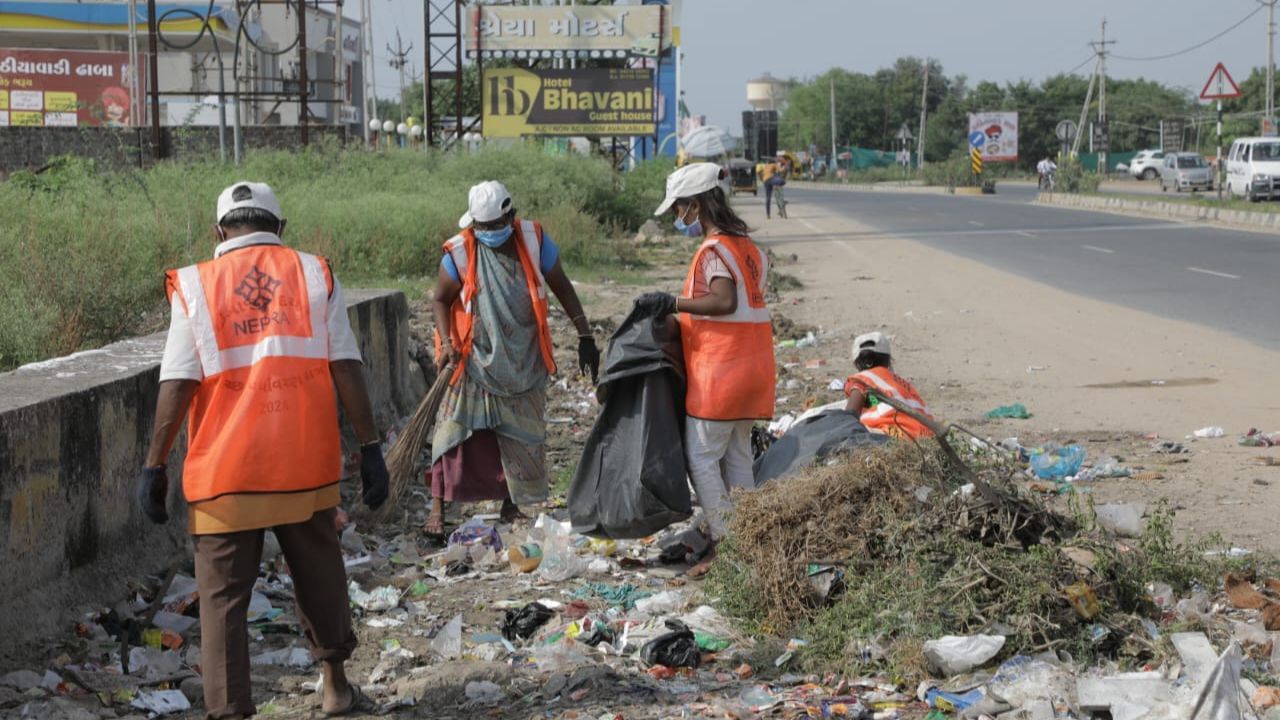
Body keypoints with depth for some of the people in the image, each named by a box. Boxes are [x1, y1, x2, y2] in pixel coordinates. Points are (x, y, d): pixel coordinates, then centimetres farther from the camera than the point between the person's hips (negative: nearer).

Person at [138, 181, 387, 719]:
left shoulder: (195, 286, 0)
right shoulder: (314, 274, 3)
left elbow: (177, 384, -6)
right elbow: (346, 369, -2)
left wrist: (155, 465, -1)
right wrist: (370, 447, 1)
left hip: (225, 472, -2)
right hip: (306, 464, 2)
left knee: (222, 596, 5)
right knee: (320, 577, 21)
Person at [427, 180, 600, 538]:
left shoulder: (535, 240, -10)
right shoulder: (459, 253, -14)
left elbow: (562, 288, 0)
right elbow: (441, 300, -2)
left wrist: (585, 336, -2)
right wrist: (447, 342, -18)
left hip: (524, 359, 2)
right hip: (474, 360, -2)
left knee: (522, 434, 9)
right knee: (455, 428, -7)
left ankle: (511, 506, 23)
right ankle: (438, 508, -3)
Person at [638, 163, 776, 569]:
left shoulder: (714, 249, -14)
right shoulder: (746, 244, 14)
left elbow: (723, 301, -27)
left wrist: (672, 303, -21)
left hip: (720, 369, -9)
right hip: (751, 368, 9)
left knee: (701, 456, -4)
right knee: (737, 456, 13)